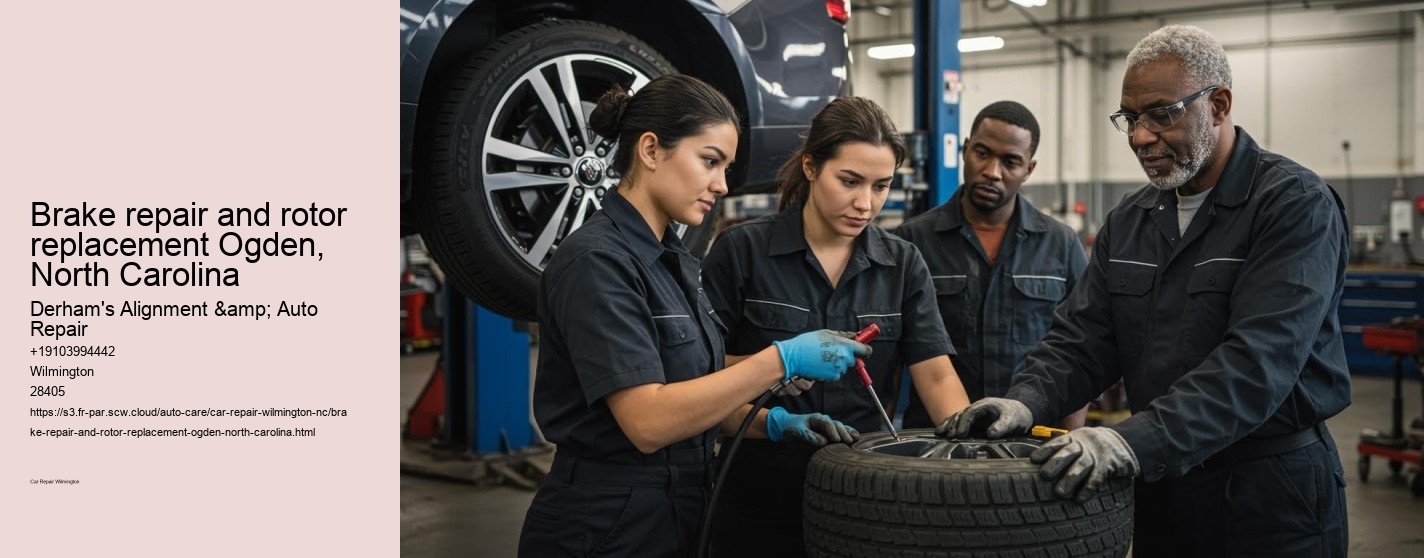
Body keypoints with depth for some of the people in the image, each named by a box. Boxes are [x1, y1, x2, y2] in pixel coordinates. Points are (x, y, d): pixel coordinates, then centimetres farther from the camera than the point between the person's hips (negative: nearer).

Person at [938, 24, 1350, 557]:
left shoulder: (1296, 205, -14)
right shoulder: (1128, 222, 7)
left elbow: (1258, 359, -27)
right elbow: (1082, 336, 3)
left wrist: (1138, 440, -38)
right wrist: (1026, 401, -17)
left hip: (1270, 492, -6)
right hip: (1162, 481, 6)